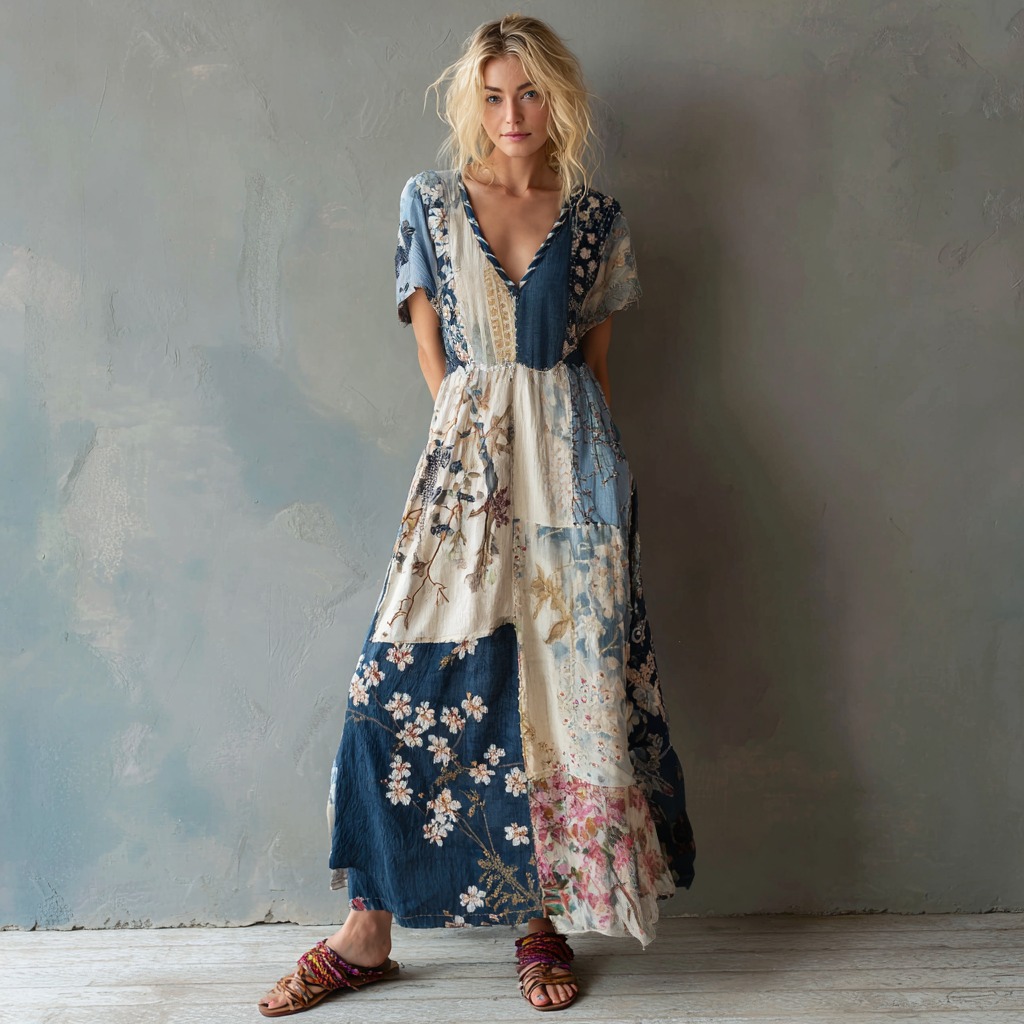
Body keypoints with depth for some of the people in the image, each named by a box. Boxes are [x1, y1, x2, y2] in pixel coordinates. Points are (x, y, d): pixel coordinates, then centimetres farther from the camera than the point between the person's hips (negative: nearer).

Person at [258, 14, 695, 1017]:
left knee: (568, 674, 0)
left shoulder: (596, 219, 9)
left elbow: (596, 357, 12)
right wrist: (482, 437, 1)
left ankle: (546, 918, 14)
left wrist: (574, 459, 5)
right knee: (407, 678, -5)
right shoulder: (430, 201, 8)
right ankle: (368, 931, 7)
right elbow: (432, 349, 7)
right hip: (465, 454, 0)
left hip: (572, 460, 1)